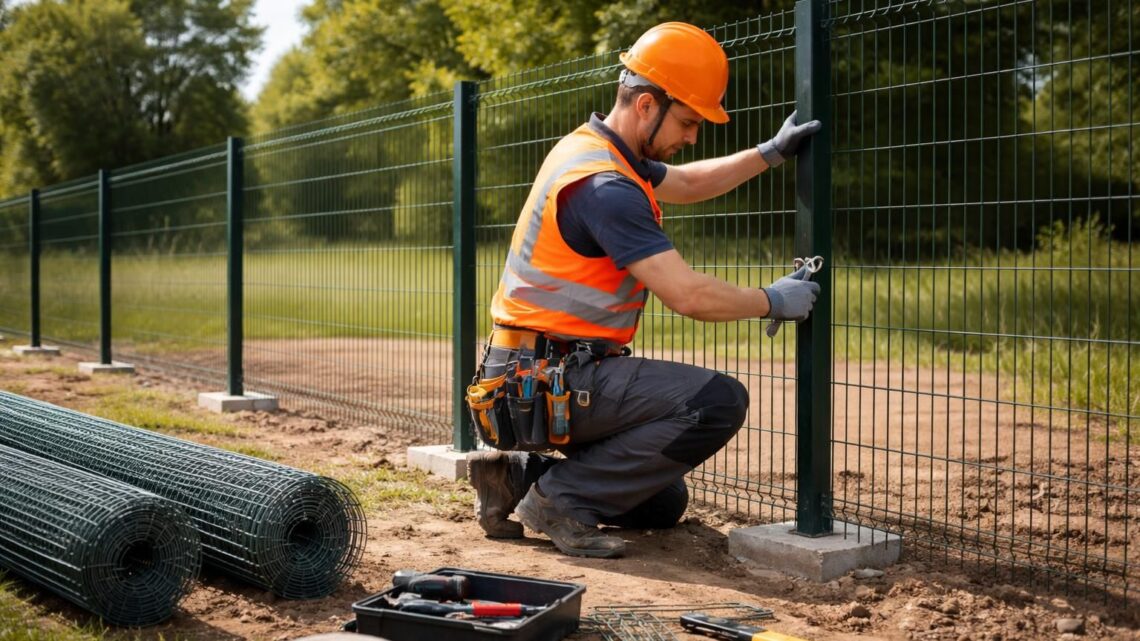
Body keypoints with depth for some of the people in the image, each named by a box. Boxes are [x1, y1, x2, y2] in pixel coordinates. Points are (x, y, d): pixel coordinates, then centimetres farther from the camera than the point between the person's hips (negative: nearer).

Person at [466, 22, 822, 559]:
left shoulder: (596, 149, 11)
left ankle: (521, 474, 13)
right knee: (720, 401, -20)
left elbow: (687, 183, 29)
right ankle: (564, 495, -12)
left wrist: (770, 153, 20)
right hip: (550, 385, -10)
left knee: (663, 504, 18)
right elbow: (688, 295, -25)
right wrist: (773, 301, -9)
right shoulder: (604, 186, -21)